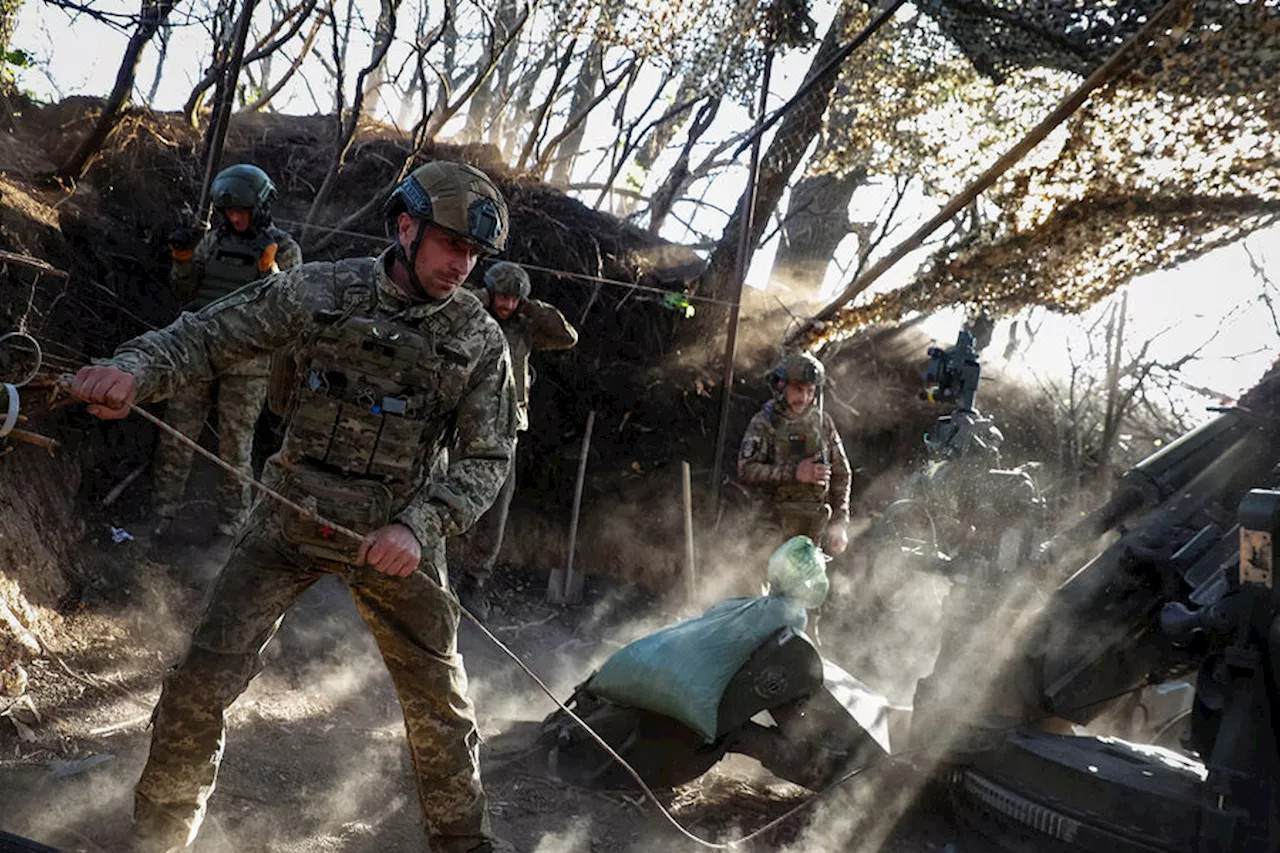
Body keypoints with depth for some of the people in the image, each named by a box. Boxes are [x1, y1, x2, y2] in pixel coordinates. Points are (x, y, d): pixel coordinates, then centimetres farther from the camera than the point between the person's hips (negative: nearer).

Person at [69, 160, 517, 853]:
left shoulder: (479, 339, -5)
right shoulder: (320, 289, -4)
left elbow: (486, 457, -6)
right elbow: (208, 335, -1)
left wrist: (419, 526, -21)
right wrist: (134, 368, -22)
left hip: (395, 537, 0)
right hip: (290, 523, 0)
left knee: (439, 703, 7)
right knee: (202, 680, -1)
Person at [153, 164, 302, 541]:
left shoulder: (284, 249, -3)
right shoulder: (214, 240, 6)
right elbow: (186, 294, 12)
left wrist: (269, 269, -23)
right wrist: (183, 259, -5)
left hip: (246, 364, -4)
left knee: (236, 447, 4)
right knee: (175, 439, 6)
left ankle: (231, 528, 15)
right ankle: (161, 516, 18)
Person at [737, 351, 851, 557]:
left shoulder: (823, 422, 11)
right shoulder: (764, 422, -1)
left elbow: (841, 473, 15)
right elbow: (746, 470, -13)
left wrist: (840, 521, 7)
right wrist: (794, 473, -19)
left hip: (814, 525, 4)